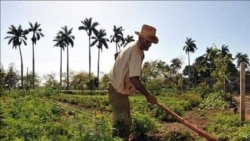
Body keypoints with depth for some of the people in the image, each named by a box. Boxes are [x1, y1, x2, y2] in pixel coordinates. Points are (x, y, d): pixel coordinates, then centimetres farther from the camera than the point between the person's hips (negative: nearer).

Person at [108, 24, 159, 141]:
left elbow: (116, 55, 23)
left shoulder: (131, 45, 6)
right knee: (124, 122, -9)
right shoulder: (136, 52, -25)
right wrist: (148, 95, -27)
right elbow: (134, 78, -32)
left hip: (116, 87, 10)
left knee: (120, 120, 23)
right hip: (118, 90, -10)